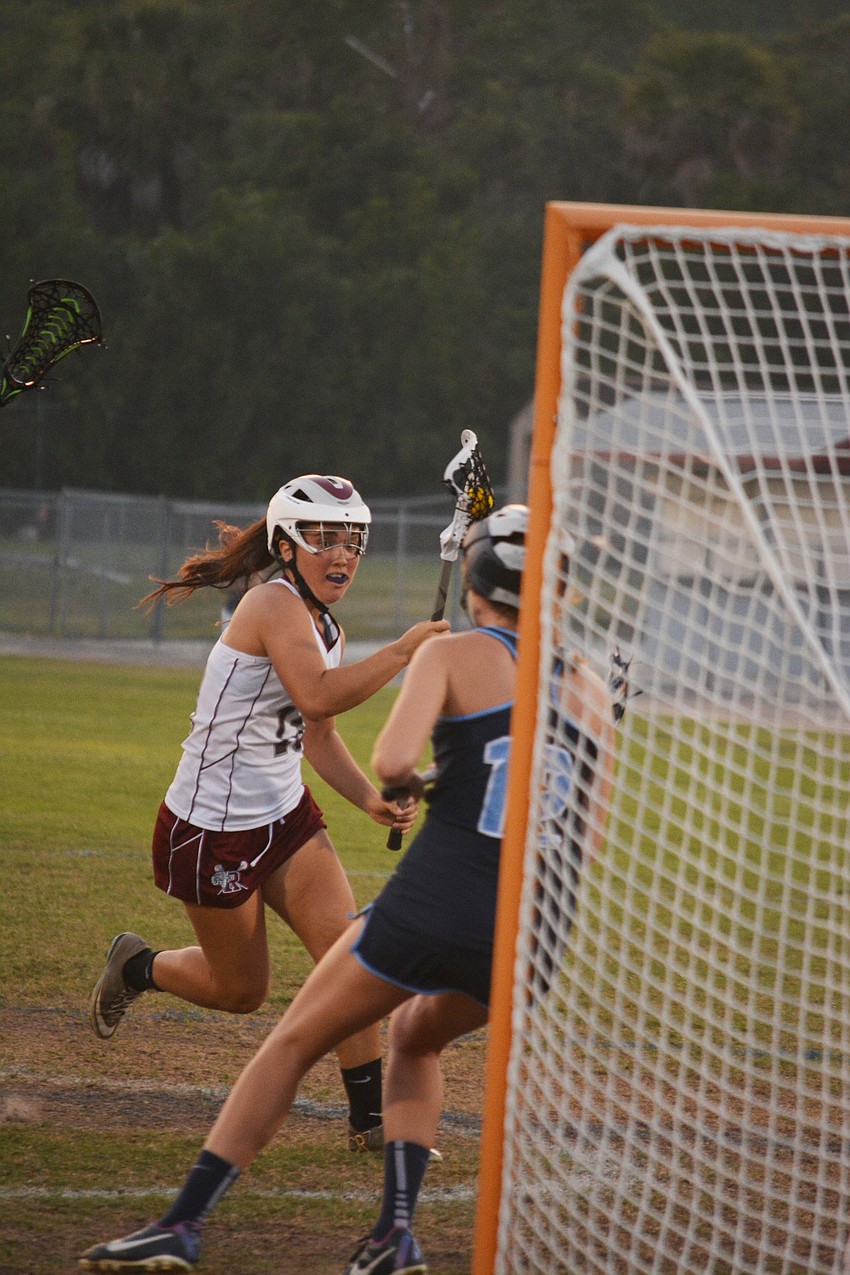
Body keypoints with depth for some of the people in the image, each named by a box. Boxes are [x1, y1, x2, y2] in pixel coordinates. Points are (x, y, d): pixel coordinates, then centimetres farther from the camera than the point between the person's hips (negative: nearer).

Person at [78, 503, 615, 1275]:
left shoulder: (452, 655, 1)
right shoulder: (589, 689, 11)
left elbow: (392, 762, -15)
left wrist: (409, 784, 7)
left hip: (428, 906, -4)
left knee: (293, 1044, 15)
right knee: (416, 1039, 33)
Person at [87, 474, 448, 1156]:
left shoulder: (327, 628, 6)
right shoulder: (274, 603, -22)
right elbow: (318, 695, -40)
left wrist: (371, 798, 3)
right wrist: (403, 651, -40)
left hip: (285, 817, 8)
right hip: (212, 830, -8)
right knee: (242, 991, 8)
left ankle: (370, 1118, -2)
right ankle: (137, 966, 38)